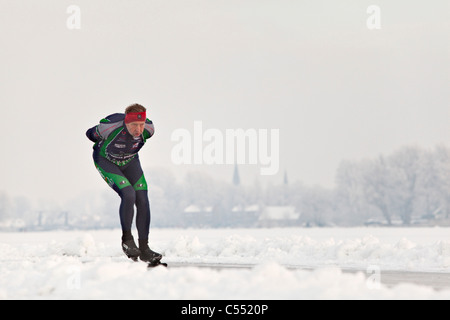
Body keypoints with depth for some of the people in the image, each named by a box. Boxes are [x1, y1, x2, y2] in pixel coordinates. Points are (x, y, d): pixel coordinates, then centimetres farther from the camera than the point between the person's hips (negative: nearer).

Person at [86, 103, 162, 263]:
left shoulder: (148, 128, -24)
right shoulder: (110, 127, -36)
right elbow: (90, 134, -13)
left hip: (130, 162, 4)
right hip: (106, 161, -4)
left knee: (143, 201, -9)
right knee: (128, 195, -25)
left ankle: (144, 249, -1)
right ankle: (126, 239, -6)